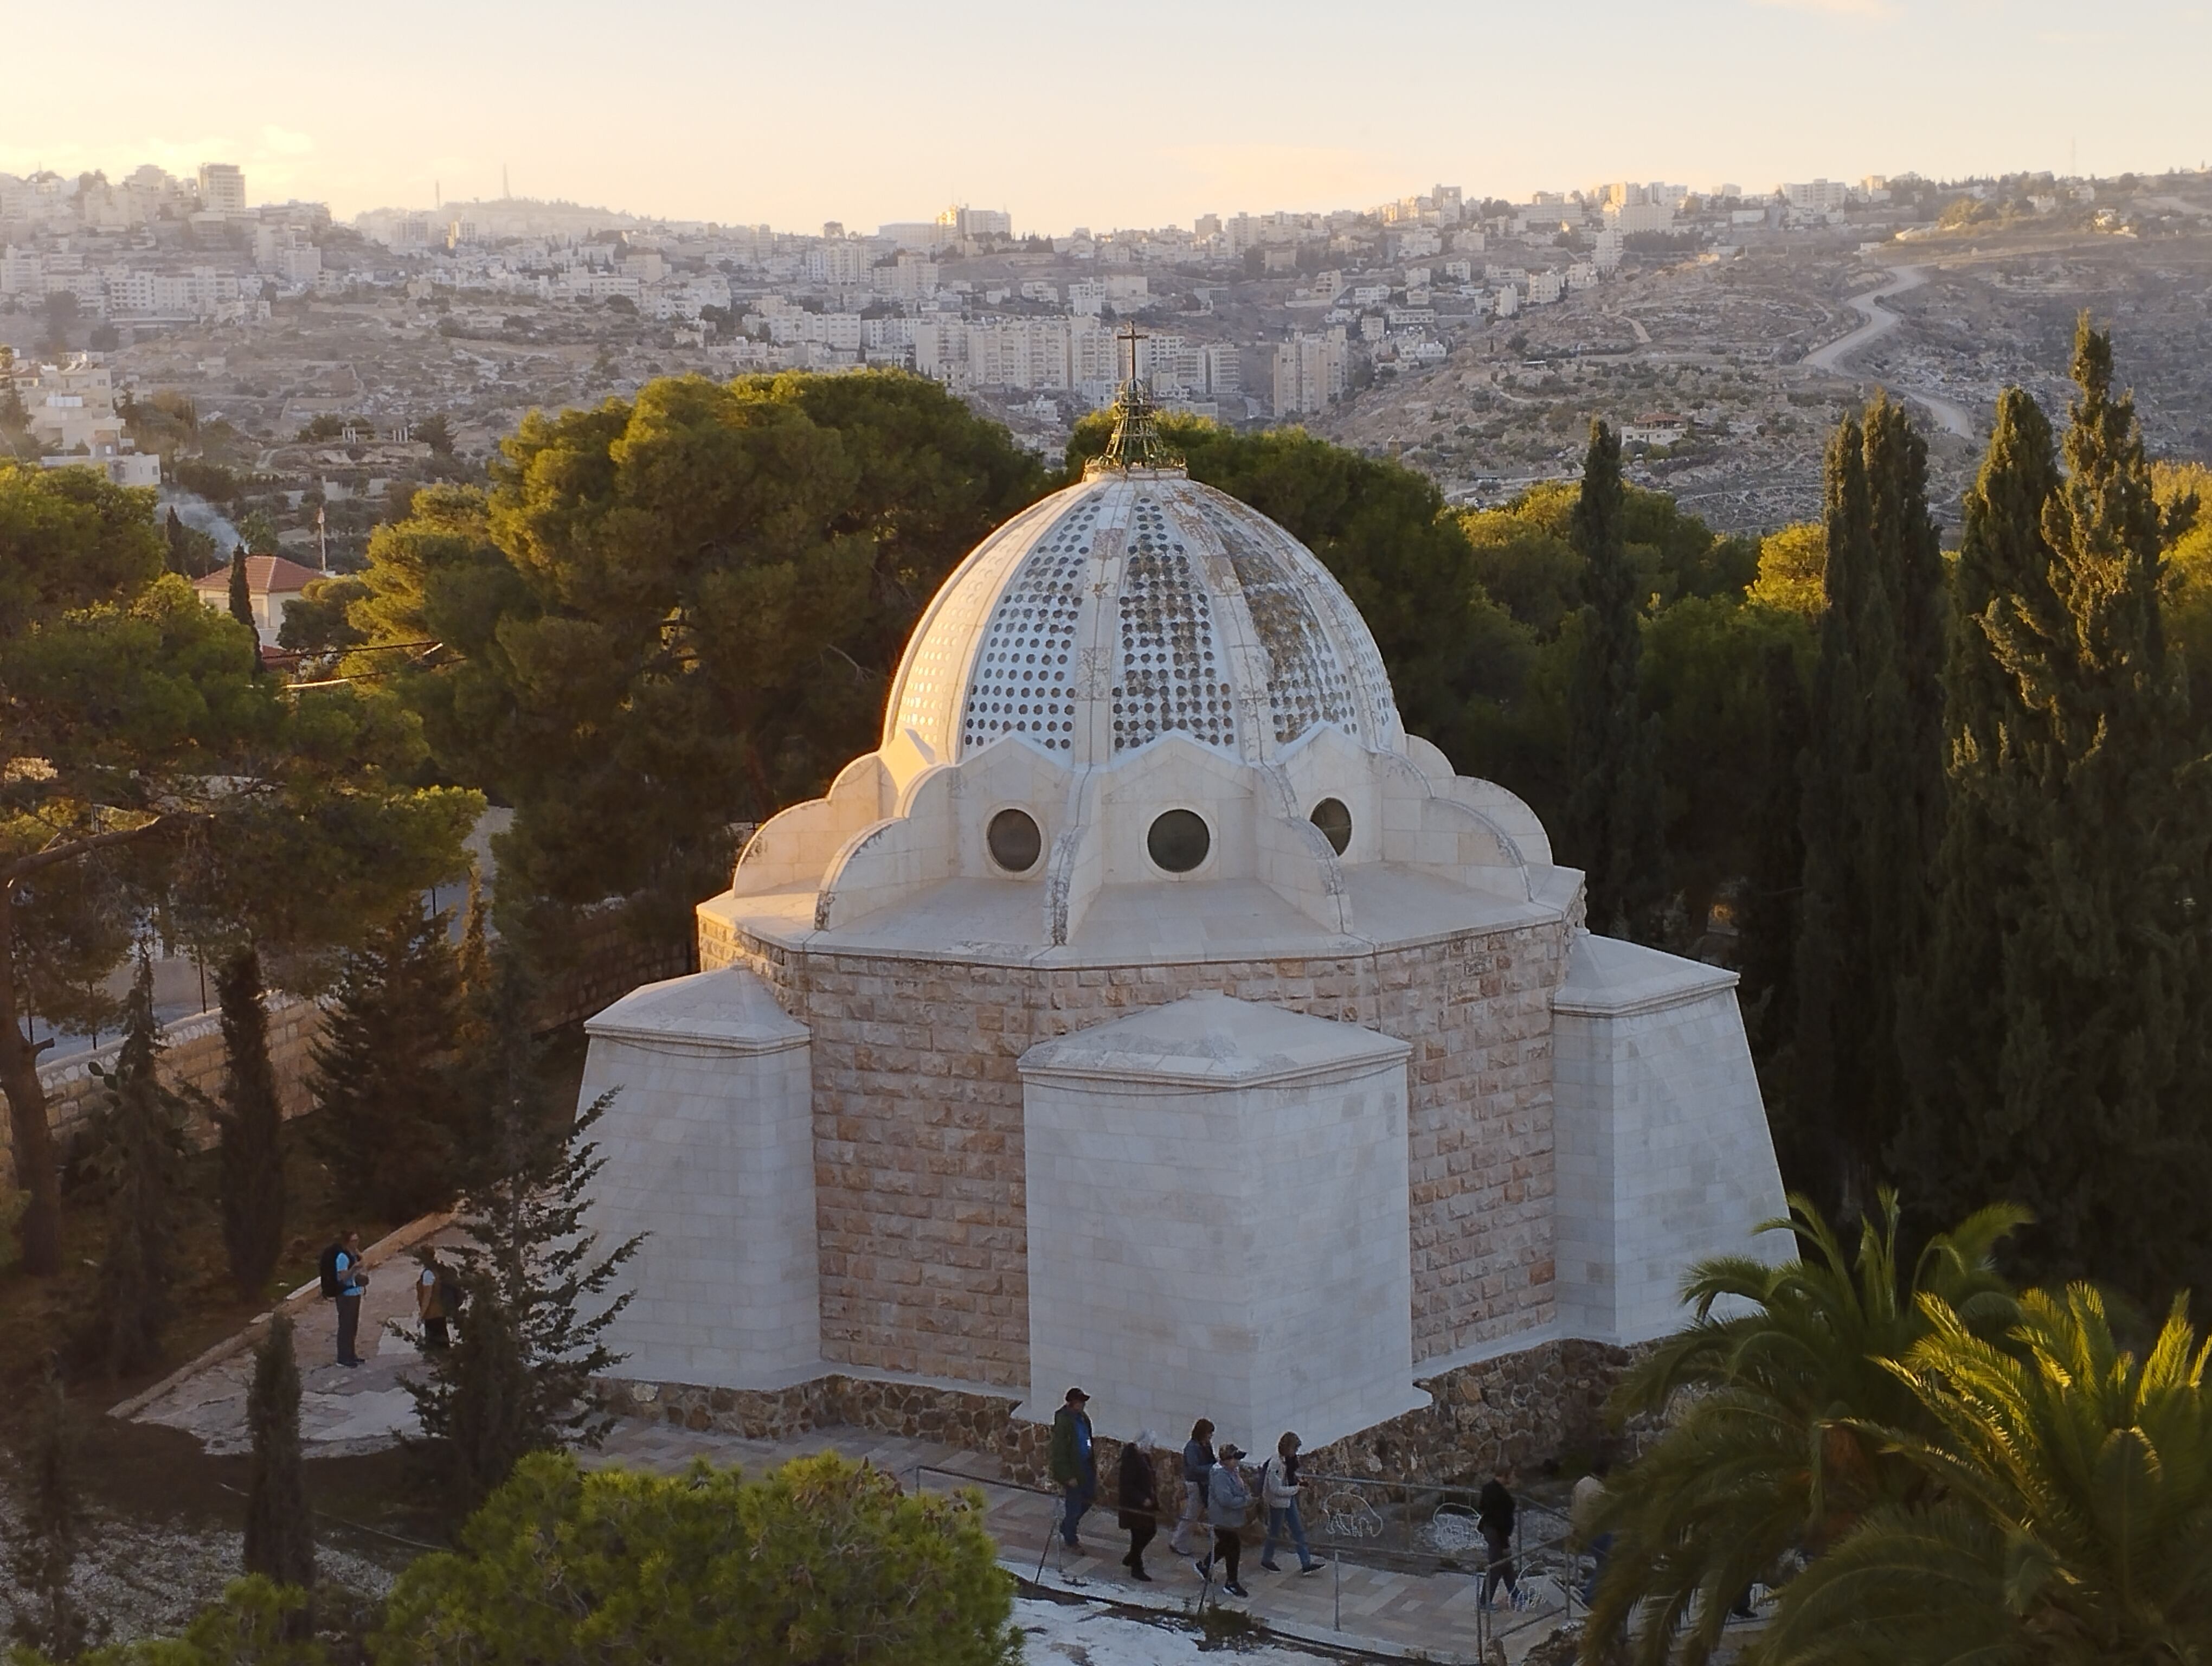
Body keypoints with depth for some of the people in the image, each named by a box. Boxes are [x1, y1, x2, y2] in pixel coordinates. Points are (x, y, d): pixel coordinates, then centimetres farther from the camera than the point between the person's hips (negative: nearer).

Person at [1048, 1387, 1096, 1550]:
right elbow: (1059, 1452, -22)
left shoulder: (1082, 1417, 1)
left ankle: (1066, 1528, 39)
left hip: (1086, 1464, 9)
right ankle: (1070, 1540, 24)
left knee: (1089, 1497, 20)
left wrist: (1094, 1462, 16)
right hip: (1072, 1469, -9)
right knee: (1073, 1505, 5)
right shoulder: (1063, 1422, -25)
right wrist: (1068, 1476, -20)